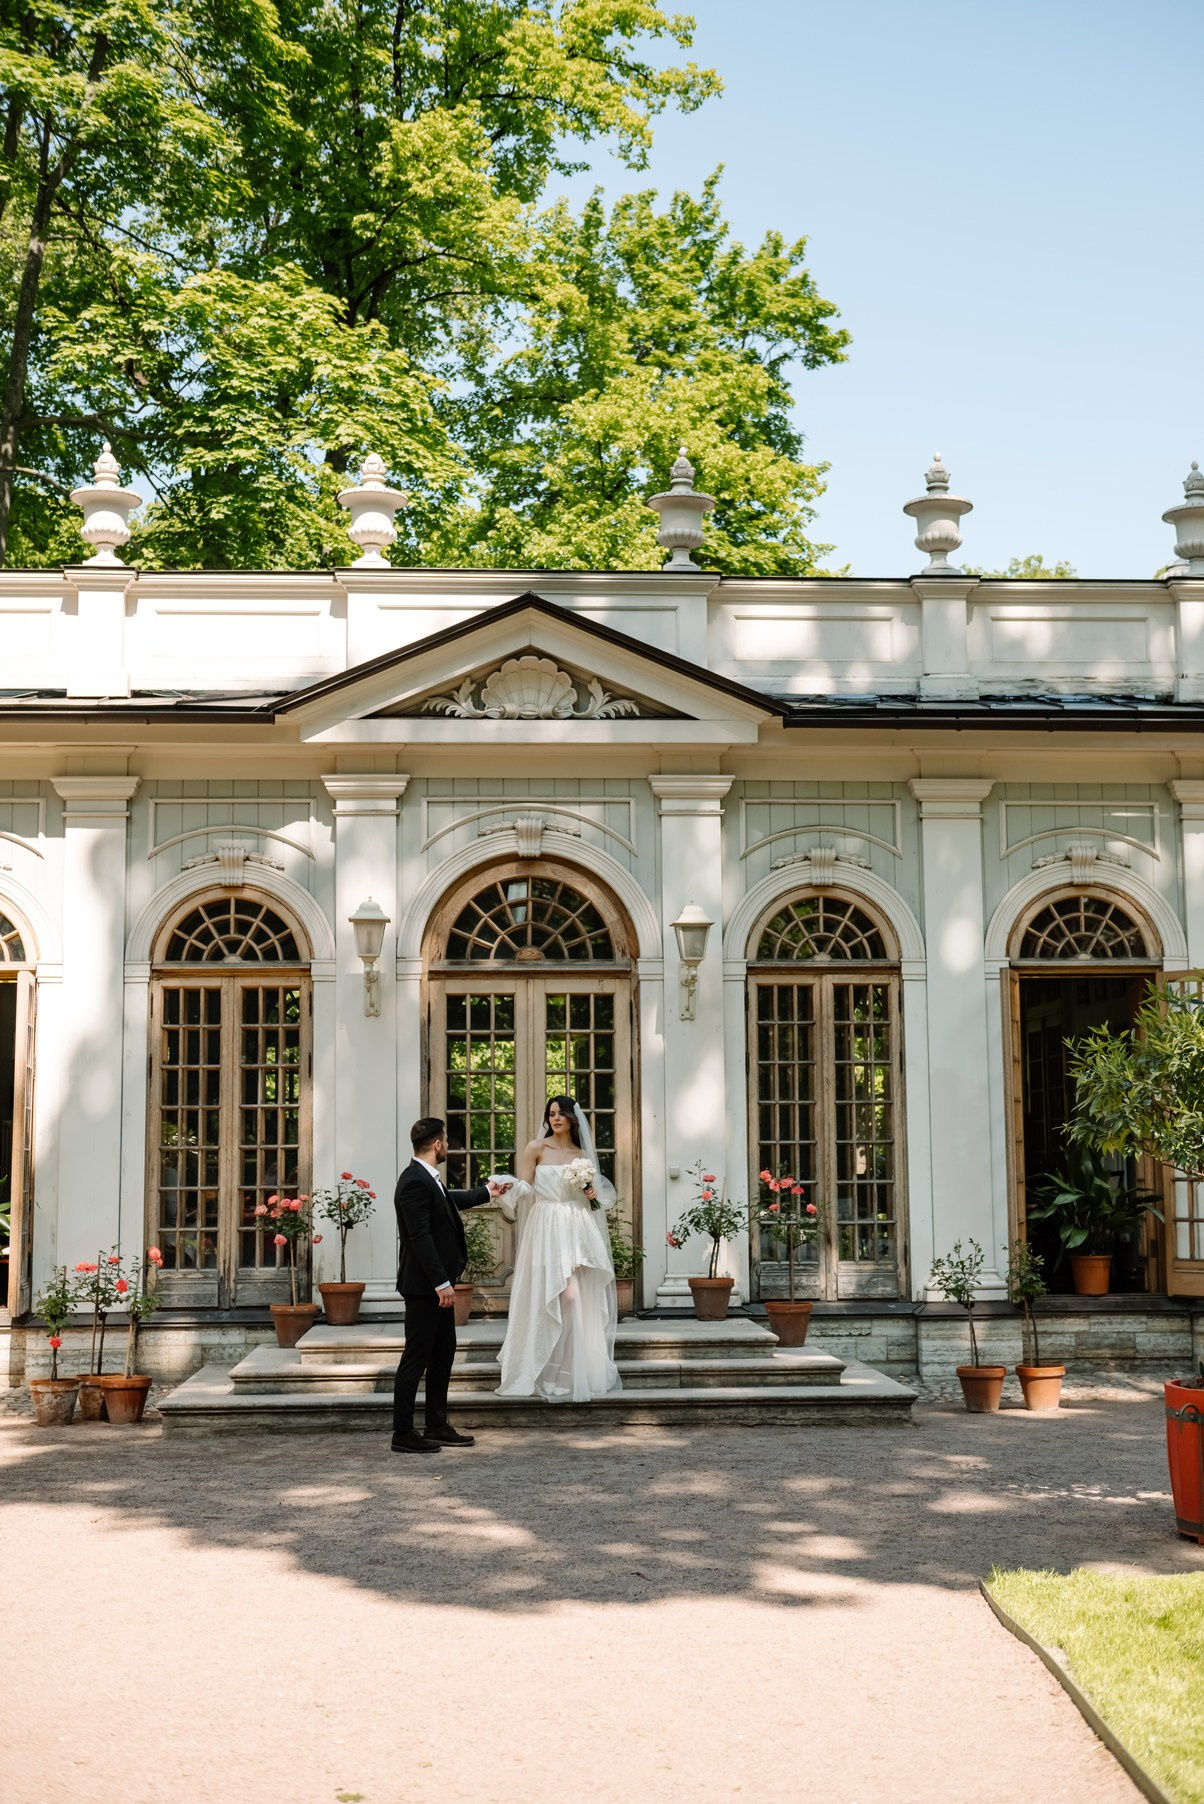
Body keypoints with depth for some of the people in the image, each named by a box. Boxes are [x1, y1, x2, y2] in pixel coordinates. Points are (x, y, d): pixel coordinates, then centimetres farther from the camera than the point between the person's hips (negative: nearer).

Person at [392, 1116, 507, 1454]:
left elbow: (449, 1201, 32)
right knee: (416, 1358, -4)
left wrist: (486, 1192, 46)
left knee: (443, 1353, 15)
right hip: (424, 1285, -11)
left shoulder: (426, 1179, 10)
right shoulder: (414, 1182, -20)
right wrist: (442, 1283, -24)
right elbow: (420, 1237, -24)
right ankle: (403, 1434, 3)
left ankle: (437, 1426, 23)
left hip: (437, 1284, 11)